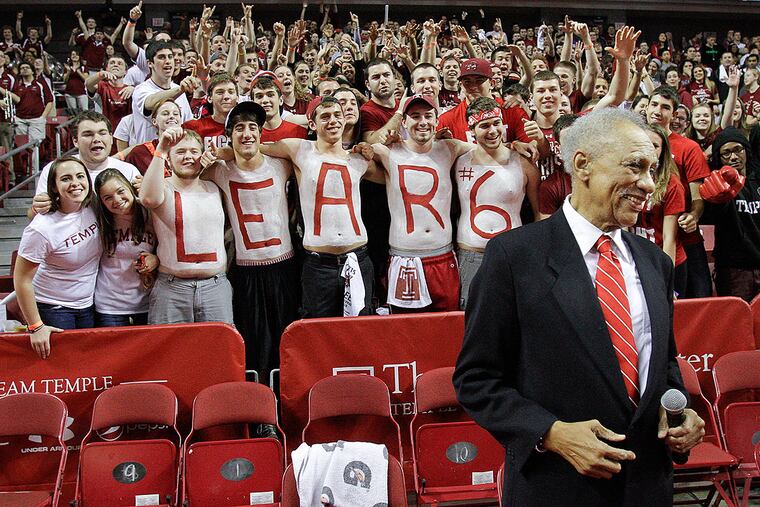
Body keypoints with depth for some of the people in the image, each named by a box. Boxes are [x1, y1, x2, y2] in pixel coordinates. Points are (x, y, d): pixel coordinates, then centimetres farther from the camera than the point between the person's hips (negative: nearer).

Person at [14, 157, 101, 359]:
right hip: (53, 310, -5)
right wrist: (35, 327, -15)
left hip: (88, 306, 5)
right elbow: (22, 280, -18)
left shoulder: (92, 208, -10)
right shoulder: (42, 229, -25)